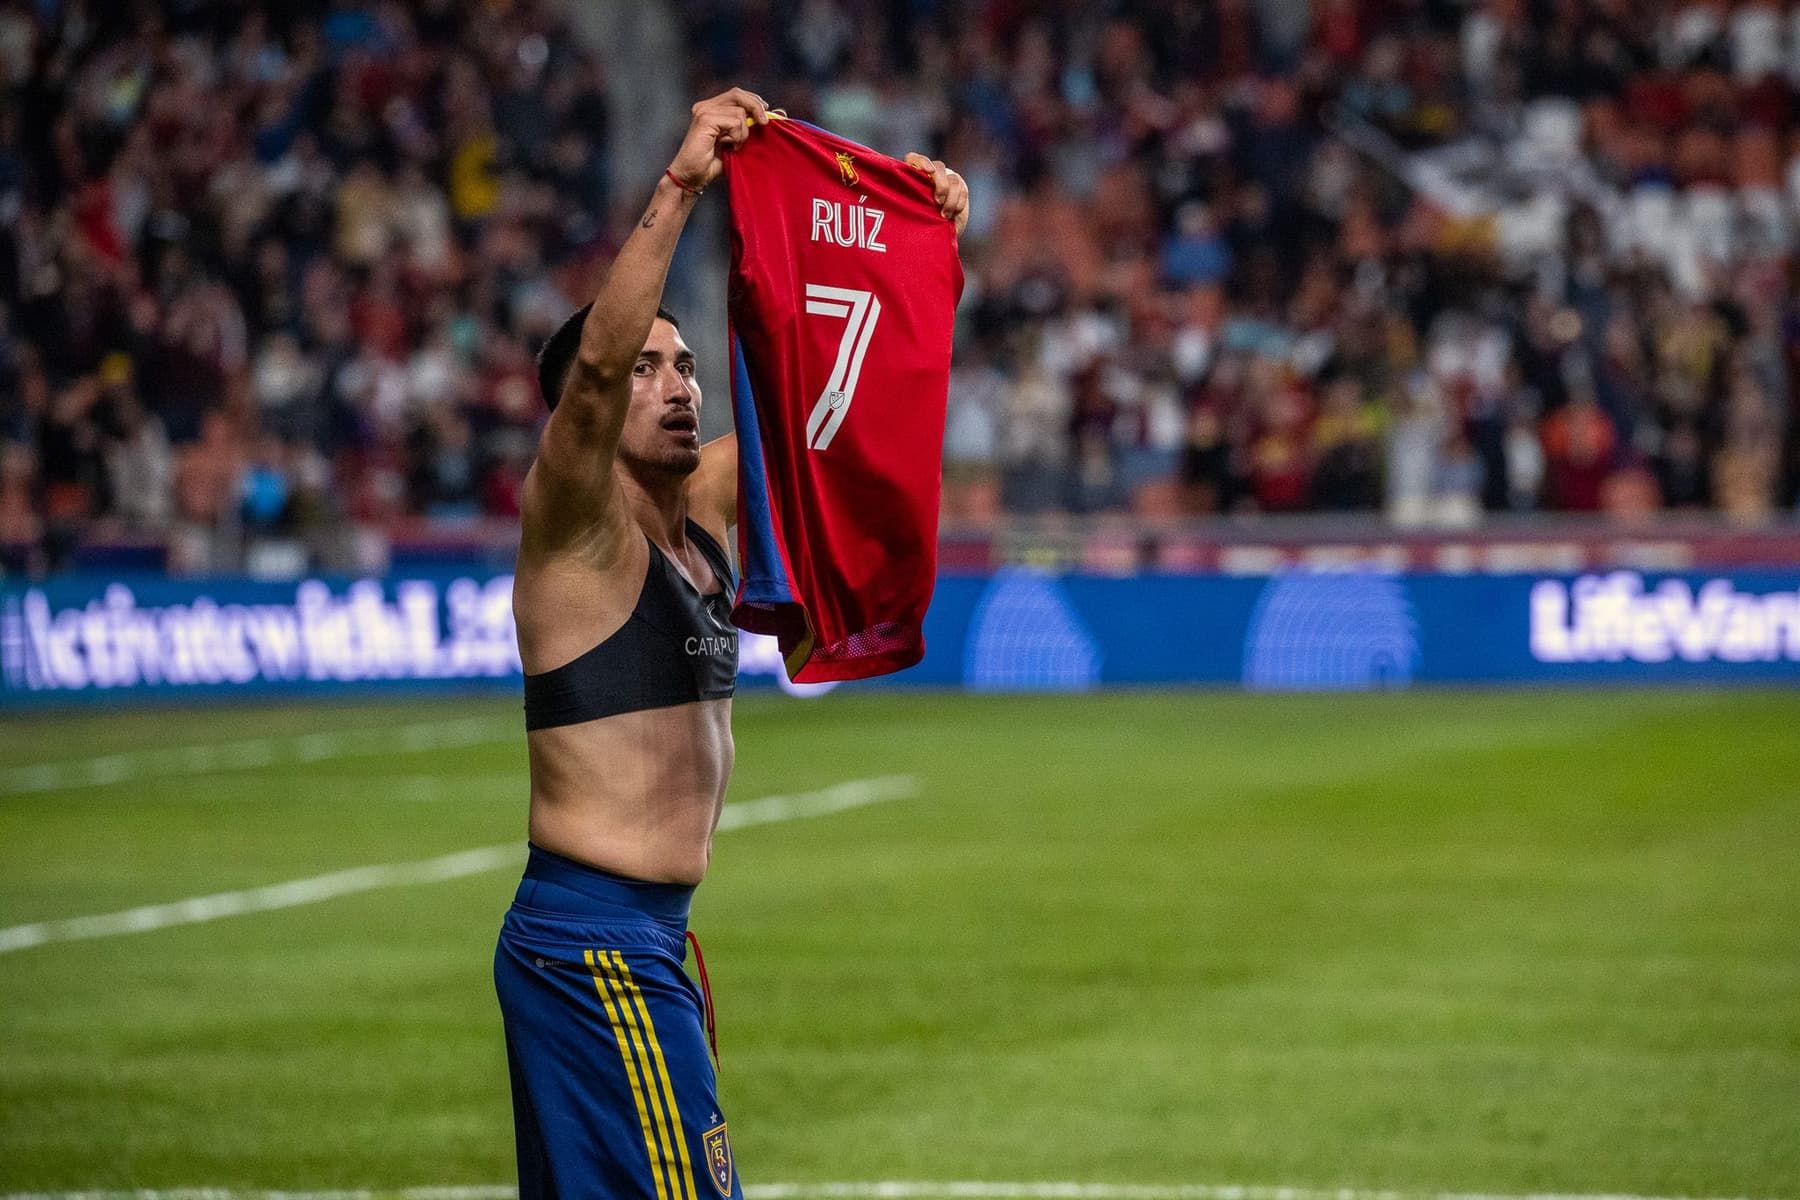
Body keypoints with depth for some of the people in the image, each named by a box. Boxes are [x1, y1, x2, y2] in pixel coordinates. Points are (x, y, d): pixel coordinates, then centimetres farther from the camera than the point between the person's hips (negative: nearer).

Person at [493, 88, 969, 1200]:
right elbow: (599, 357, -29)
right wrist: (680, 189, -37)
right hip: (592, 944, -9)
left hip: (644, 943, 9)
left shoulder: (704, 505, 12)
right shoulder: (576, 518, -10)